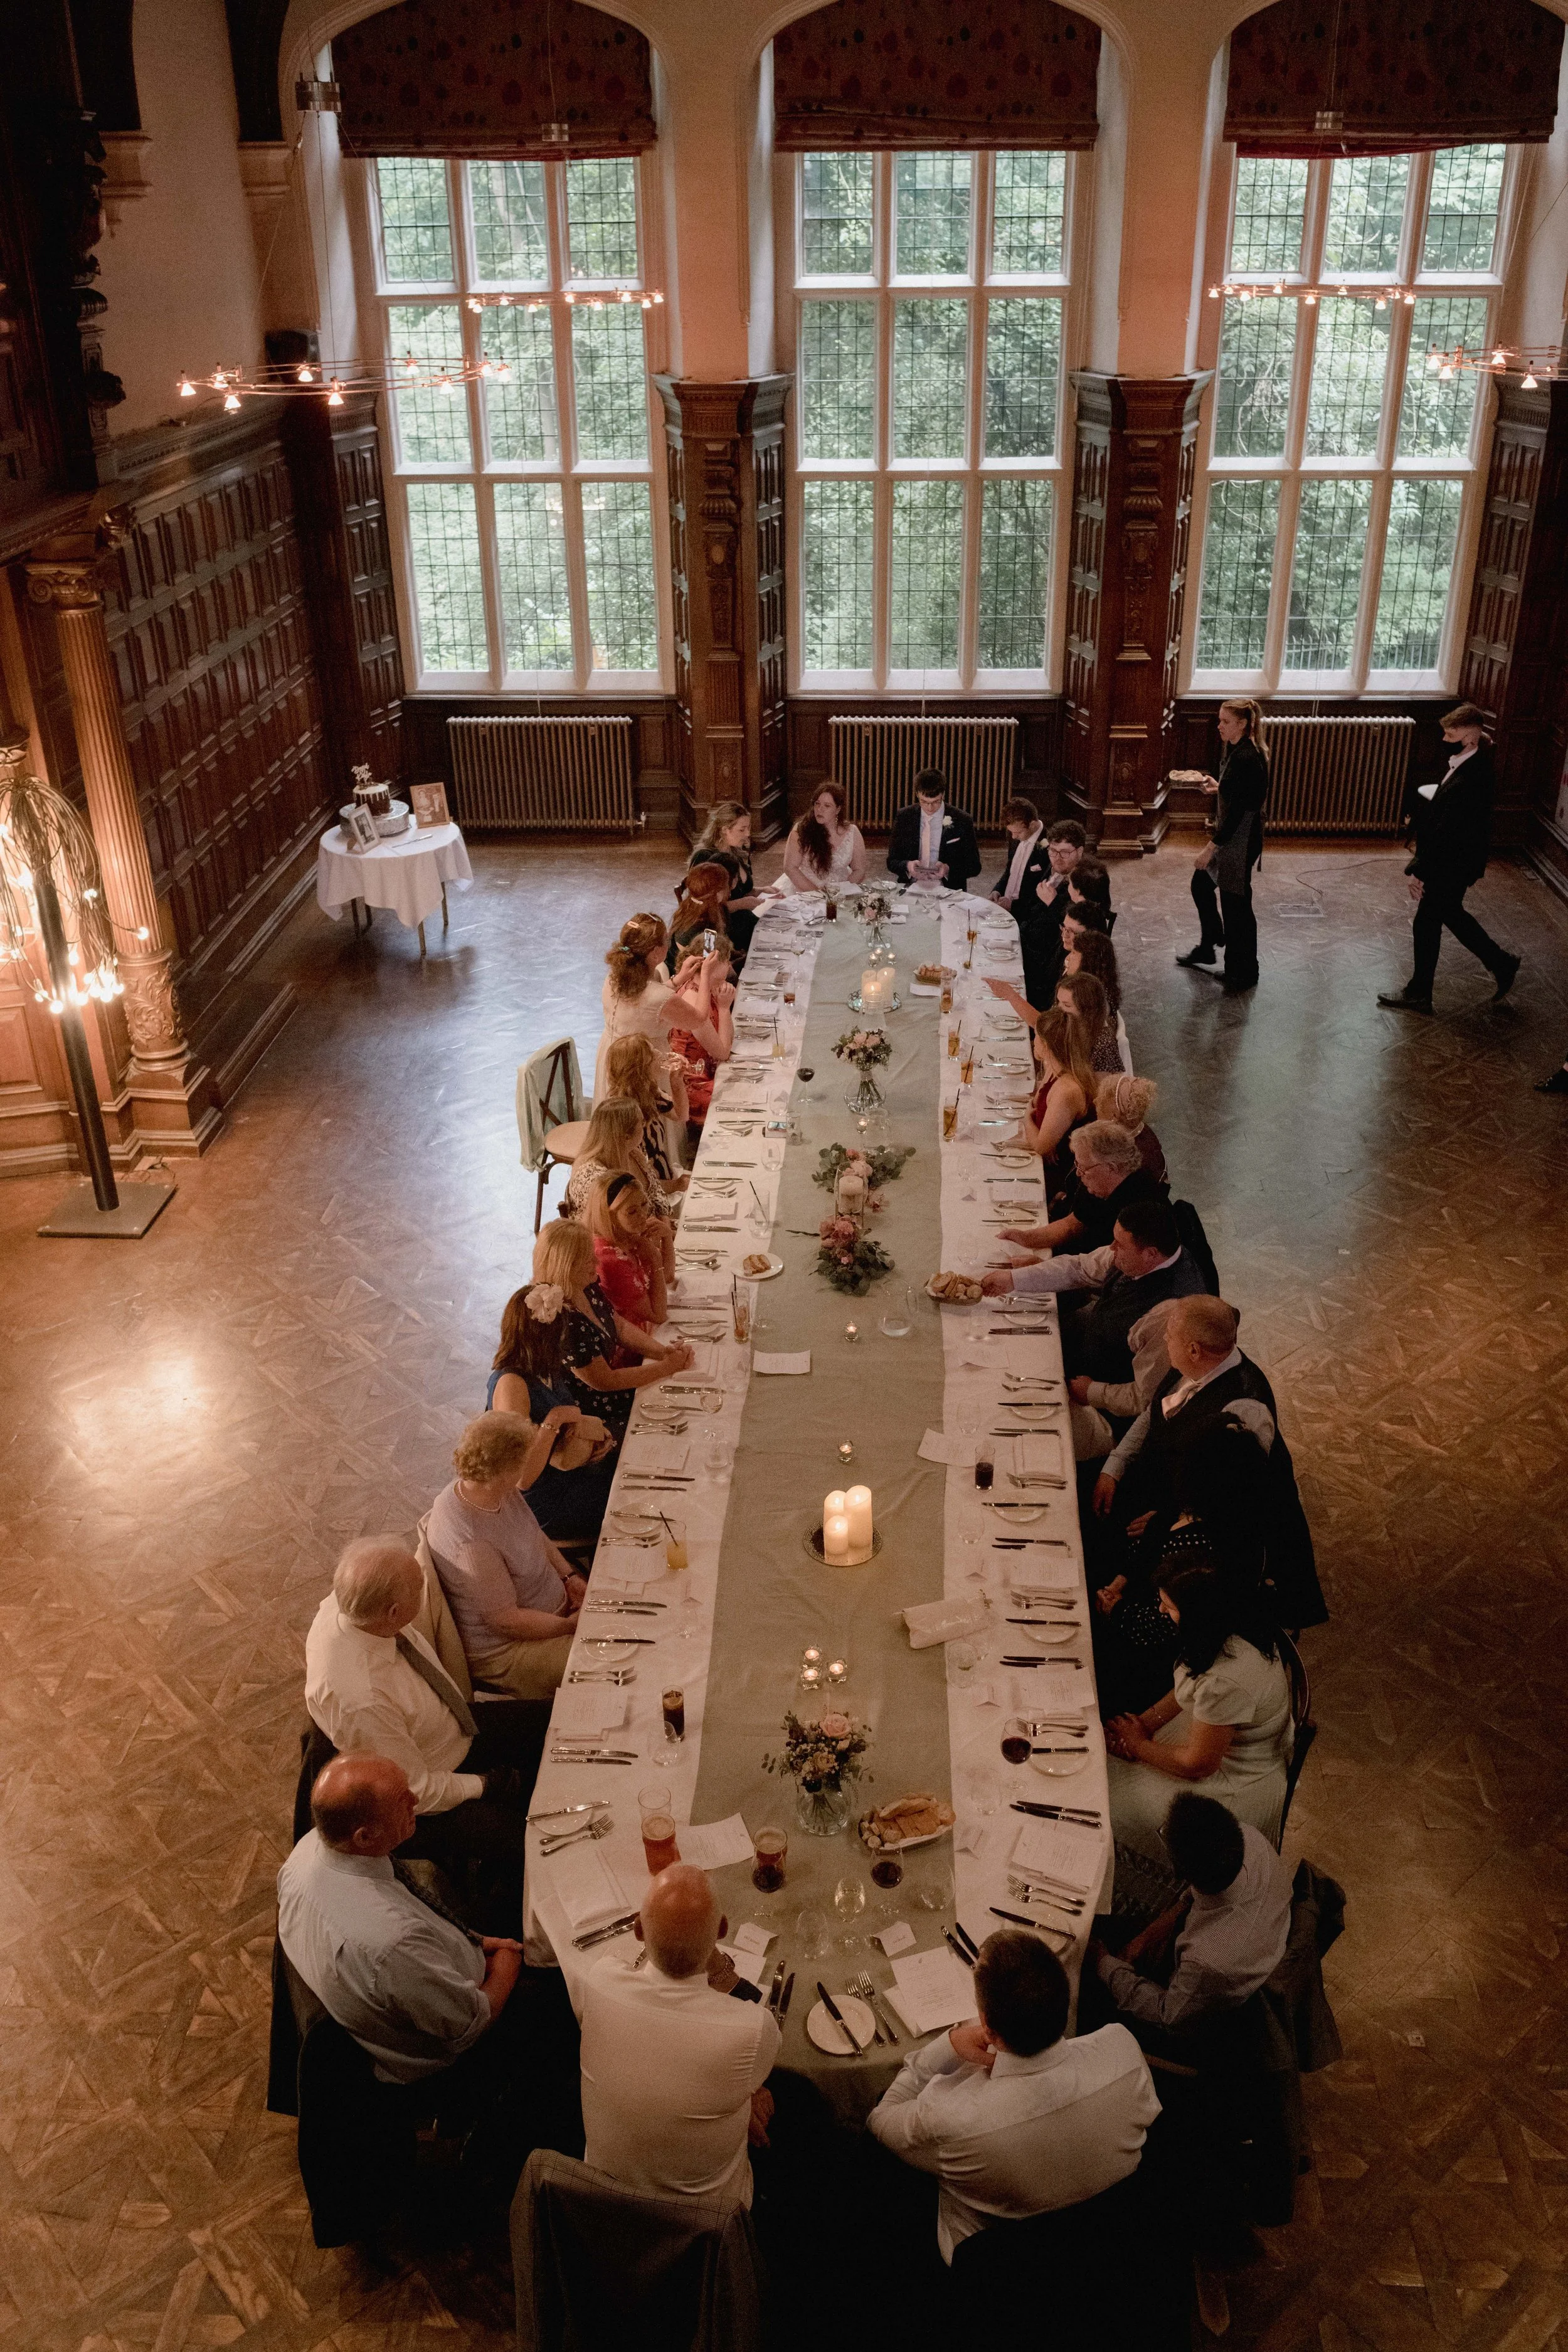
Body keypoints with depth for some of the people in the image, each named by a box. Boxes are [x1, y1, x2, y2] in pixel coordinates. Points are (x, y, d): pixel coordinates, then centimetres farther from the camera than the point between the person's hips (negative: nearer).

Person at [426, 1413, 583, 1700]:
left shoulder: (500, 1491, -8)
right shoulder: (472, 1544, -35)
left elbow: (535, 1536, 12)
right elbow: (508, 1621, -26)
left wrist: (570, 1577, 0)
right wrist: (569, 1625, -16)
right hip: (503, 1651, -9)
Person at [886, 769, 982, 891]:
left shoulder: (962, 821, -1)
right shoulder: (903, 818, 6)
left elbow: (974, 867, 4)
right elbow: (892, 862, 10)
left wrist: (948, 869, -15)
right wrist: (908, 866, -13)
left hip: (947, 892, -3)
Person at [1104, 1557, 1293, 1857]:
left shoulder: (1226, 1680, -39)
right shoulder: (1232, 1625, -14)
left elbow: (1197, 1764, -25)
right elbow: (1188, 1687, 5)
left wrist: (1138, 1746, -10)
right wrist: (1145, 1722, -6)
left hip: (1238, 1783, -8)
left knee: (1118, 1808, -2)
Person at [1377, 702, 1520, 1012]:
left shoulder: (1471, 780, -31)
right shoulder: (1476, 760, 1)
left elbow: (1448, 833, -28)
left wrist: (1420, 870, -23)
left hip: (1451, 866, -10)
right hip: (1451, 861, 10)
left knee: (1427, 923, 5)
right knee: (1451, 914, 25)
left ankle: (1419, 995, 21)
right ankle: (1501, 964, 38)